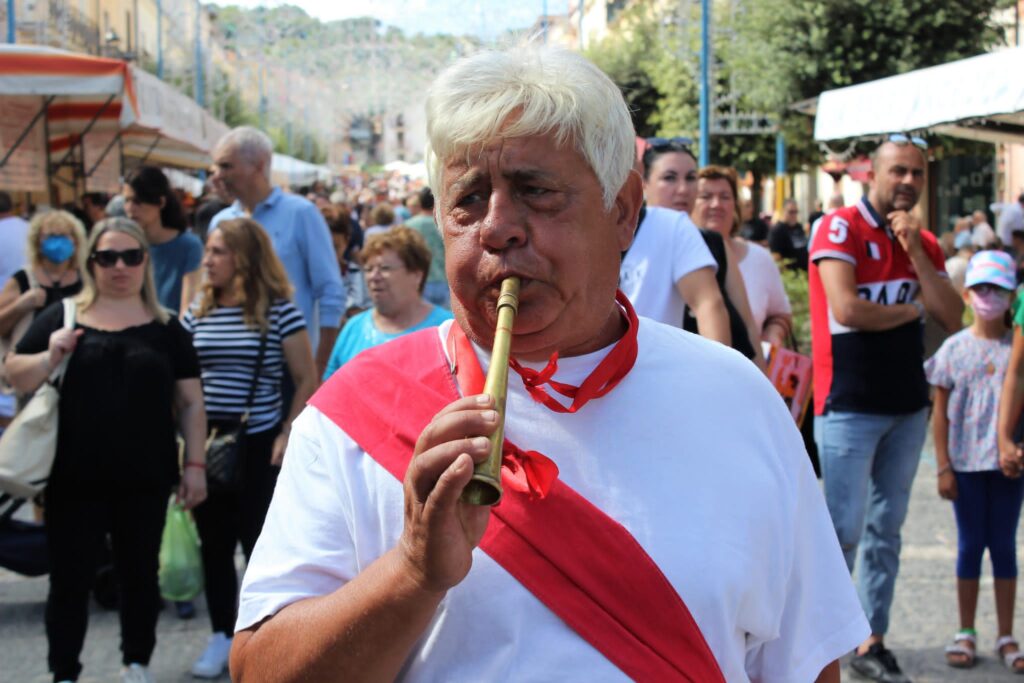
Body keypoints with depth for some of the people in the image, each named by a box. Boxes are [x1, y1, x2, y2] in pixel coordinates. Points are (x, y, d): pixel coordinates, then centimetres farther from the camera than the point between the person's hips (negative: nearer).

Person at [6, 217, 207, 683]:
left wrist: (195, 464, 0)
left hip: (145, 481, 1)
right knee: (70, 579, 5)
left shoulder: (165, 328, 6)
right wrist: (50, 357, -13)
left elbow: (190, 401, 6)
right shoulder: (62, 317, 4)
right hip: (73, 481, -1)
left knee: (139, 573, 12)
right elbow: (16, 377, 6)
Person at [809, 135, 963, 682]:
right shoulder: (841, 228, -8)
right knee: (844, 529, -6)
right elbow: (847, 309, -20)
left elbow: (953, 318, 1)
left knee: (886, 529, 11)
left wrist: (915, 252, -9)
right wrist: (912, 308, -5)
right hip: (849, 405, -6)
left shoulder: (924, 243, 11)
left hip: (908, 405, 6)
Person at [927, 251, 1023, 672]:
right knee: (970, 545, 8)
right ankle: (965, 633, 18)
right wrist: (943, 467, -3)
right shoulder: (955, 348, 0)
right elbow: (941, 412, 1)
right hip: (966, 462, 0)